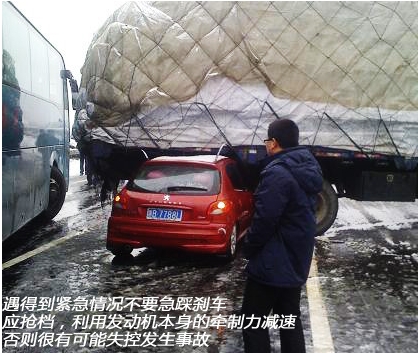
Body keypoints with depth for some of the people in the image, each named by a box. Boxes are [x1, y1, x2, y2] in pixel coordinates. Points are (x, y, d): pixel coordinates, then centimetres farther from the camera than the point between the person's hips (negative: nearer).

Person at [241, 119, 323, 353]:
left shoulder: (278, 173, -23)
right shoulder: (307, 170, 7)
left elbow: (265, 220, -25)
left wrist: (249, 248, -7)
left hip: (274, 263, -9)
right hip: (296, 260, 9)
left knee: (253, 321, 3)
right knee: (290, 318, 19)